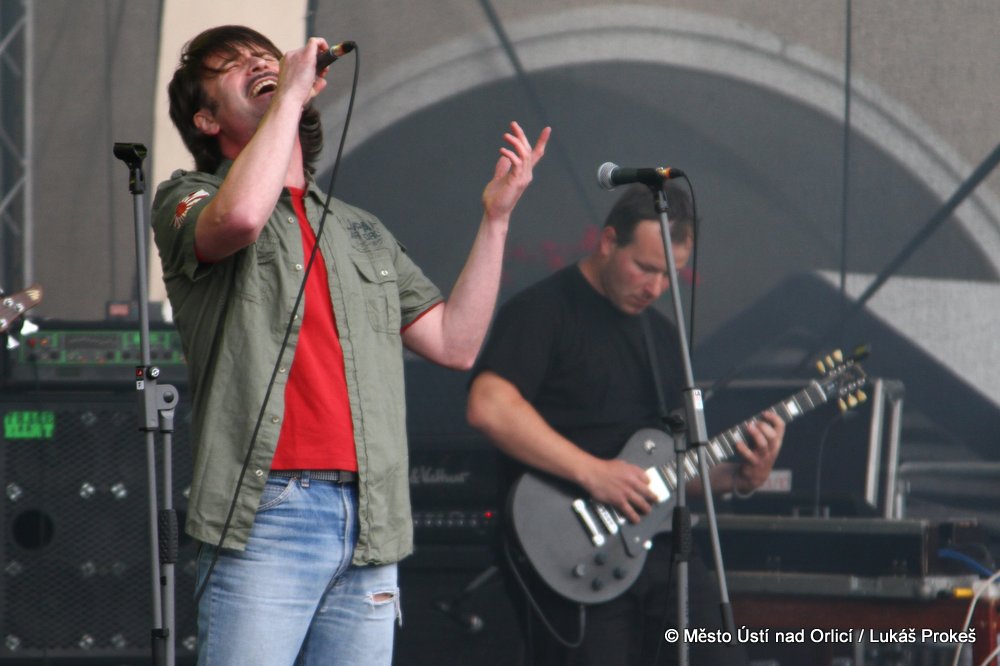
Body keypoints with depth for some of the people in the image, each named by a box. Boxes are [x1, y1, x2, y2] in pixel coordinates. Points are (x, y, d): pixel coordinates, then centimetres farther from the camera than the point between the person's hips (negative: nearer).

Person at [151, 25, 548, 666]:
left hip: (369, 524, 5)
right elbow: (239, 216, -18)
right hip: (264, 515, -5)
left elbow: (455, 343, 17)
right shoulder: (189, 200, 9)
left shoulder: (363, 231, 26)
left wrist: (496, 216, 15)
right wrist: (292, 92, -7)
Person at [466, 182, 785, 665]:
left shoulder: (663, 336, 21)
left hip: (659, 546, 7)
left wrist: (738, 477, 5)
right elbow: (489, 407, -20)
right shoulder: (543, 311, -4)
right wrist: (591, 472, -21)